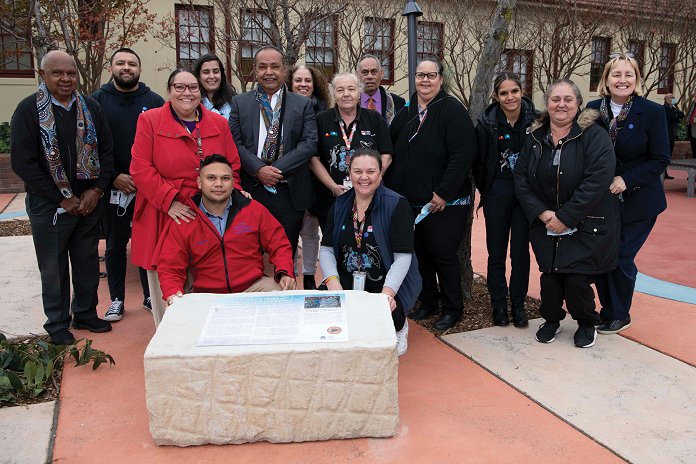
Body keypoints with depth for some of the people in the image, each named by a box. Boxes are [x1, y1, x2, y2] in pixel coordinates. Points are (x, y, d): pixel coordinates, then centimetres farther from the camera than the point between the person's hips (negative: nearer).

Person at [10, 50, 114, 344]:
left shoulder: (91, 108, 6)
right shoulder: (28, 110, -6)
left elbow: (106, 151, 6)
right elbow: (22, 162, -11)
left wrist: (97, 189, -7)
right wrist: (61, 199, -12)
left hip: (89, 201, 4)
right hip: (49, 206, -3)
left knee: (88, 261, 12)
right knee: (54, 267, 7)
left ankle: (85, 314, 30)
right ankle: (58, 324, 23)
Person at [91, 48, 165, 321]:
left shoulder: (155, 101, 4)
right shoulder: (97, 101, 3)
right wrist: (113, 176, -9)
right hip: (113, 188, 0)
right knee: (115, 244, 9)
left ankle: (151, 296, 21)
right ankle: (117, 300, 21)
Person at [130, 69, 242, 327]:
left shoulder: (219, 123, 10)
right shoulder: (149, 120, 0)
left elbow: (233, 167, 12)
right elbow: (140, 169, -6)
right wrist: (170, 202, -15)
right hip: (163, 217, -2)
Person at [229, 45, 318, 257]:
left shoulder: (303, 104, 8)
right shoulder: (240, 103, 9)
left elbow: (309, 143, -3)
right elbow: (235, 143, 0)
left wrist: (277, 169, -12)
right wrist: (258, 170, -15)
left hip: (290, 192, 0)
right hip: (251, 191, 0)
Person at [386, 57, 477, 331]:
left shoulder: (452, 110, -9)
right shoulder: (406, 112, 11)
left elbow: (463, 154, -17)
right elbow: (391, 151, 17)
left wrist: (443, 193, -19)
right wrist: (391, 187, 7)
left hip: (445, 203, -6)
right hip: (409, 200, 6)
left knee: (443, 254, 0)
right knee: (419, 253, 13)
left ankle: (452, 309, 18)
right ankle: (428, 302, 29)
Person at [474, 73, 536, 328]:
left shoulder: (535, 120, -4)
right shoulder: (487, 123, -4)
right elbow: (479, 163, 2)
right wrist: (487, 191, 3)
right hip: (497, 194, 0)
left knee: (521, 252, 5)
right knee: (496, 252, 6)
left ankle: (518, 304, 19)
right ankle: (499, 304, 19)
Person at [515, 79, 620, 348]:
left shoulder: (594, 135, -10)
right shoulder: (535, 138, 5)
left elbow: (597, 180, -20)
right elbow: (521, 179, 2)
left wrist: (565, 217, -19)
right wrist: (542, 214, -11)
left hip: (586, 225, -3)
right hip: (546, 223, 4)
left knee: (578, 279, -5)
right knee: (549, 275, 2)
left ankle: (586, 323, 24)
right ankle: (552, 319, 30)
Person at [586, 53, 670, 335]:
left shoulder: (652, 112, -10)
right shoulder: (593, 109, -1)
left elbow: (660, 160, -10)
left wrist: (627, 180, -21)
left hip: (637, 202, -3)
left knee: (621, 258, 0)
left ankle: (619, 316, 22)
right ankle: (608, 311, 28)